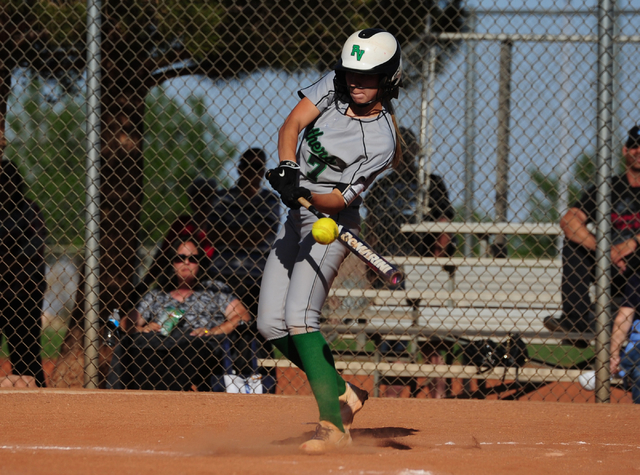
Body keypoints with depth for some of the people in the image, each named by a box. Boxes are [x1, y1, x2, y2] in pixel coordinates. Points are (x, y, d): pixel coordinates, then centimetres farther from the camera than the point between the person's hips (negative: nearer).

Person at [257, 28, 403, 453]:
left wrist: (304, 194, -39)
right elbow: (293, 123, -10)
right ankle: (343, 394, 17)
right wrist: (289, 168, -29)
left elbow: (342, 199, -21)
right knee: (272, 324, 3)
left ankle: (334, 425, -28)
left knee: (299, 316, -25)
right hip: (296, 216, 8)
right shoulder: (335, 84, -3)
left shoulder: (380, 143, -20)